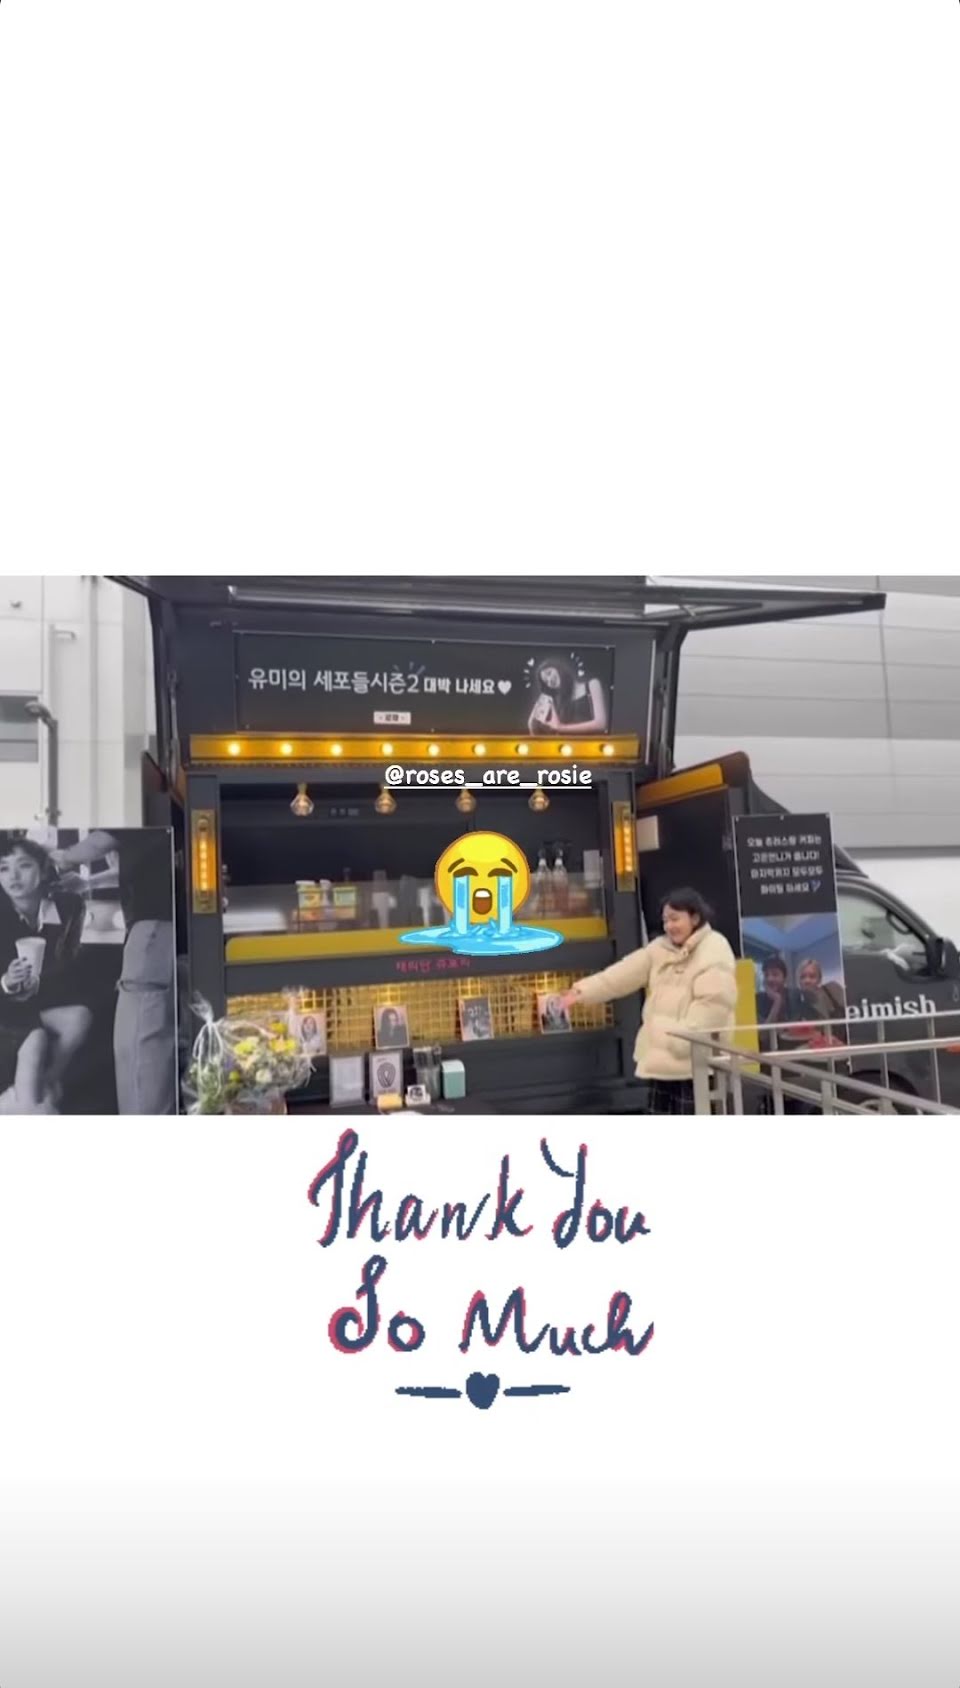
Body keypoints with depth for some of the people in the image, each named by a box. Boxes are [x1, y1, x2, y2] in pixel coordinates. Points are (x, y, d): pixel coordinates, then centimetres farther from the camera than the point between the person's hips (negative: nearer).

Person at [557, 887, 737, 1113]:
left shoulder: (715, 951, -12)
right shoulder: (660, 949, 11)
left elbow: (712, 1004, -21)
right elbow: (623, 974, 2)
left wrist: (680, 1040, -24)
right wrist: (583, 991, -9)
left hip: (695, 1060, -8)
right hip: (661, 1056, 8)